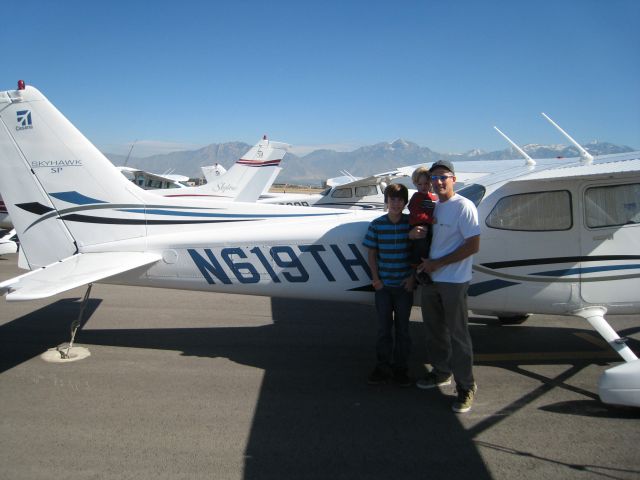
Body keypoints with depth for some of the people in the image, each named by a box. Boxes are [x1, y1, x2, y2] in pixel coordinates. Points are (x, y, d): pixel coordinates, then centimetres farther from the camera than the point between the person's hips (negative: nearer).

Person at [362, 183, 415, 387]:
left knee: (402, 328, 9)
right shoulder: (377, 224, -2)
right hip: (383, 285, 1)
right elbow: (372, 253, 3)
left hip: (404, 285, 0)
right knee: (384, 328, 9)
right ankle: (383, 367, 22)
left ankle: (401, 368, 22)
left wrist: (412, 277, -5)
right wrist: (375, 278, -4)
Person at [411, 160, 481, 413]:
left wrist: (437, 263, -16)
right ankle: (441, 372, 35)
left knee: (457, 334, -1)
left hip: (453, 281, -7)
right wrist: (415, 233, -5)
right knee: (434, 329, 18)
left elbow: (473, 246, -17)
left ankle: (466, 386, 11)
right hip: (430, 278, 8)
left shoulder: (463, 206, -13)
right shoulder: (432, 206, 10)